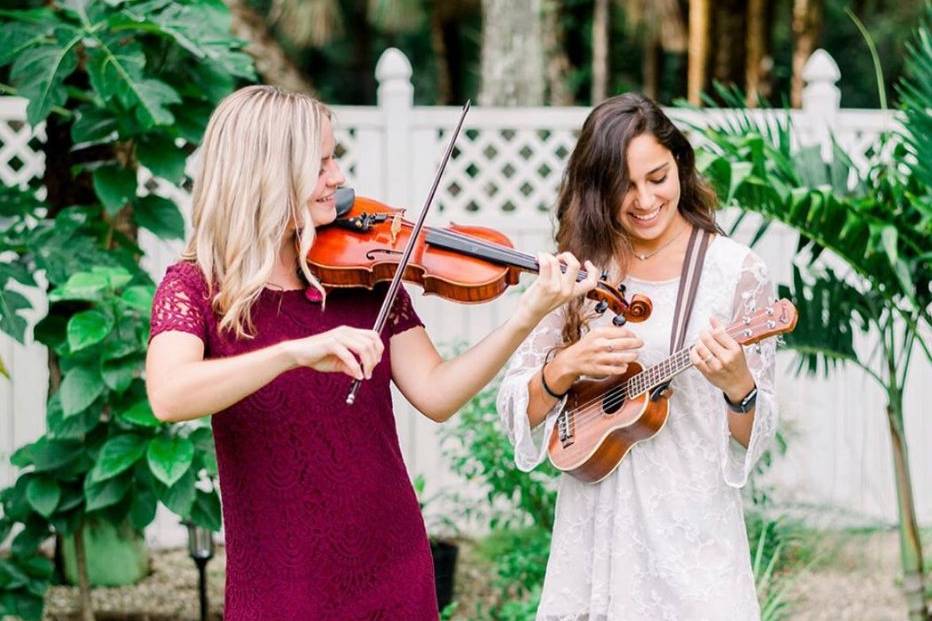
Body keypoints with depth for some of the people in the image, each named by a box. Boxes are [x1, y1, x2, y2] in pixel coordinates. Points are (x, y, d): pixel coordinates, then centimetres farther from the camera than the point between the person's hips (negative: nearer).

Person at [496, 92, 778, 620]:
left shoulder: (738, 273, -6)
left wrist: (737, 385, -24)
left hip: (693, 537, -2)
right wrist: (567, 366, -18)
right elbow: (516, 411, 0)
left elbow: (756, 439, -4)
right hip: (595, 533, 2)